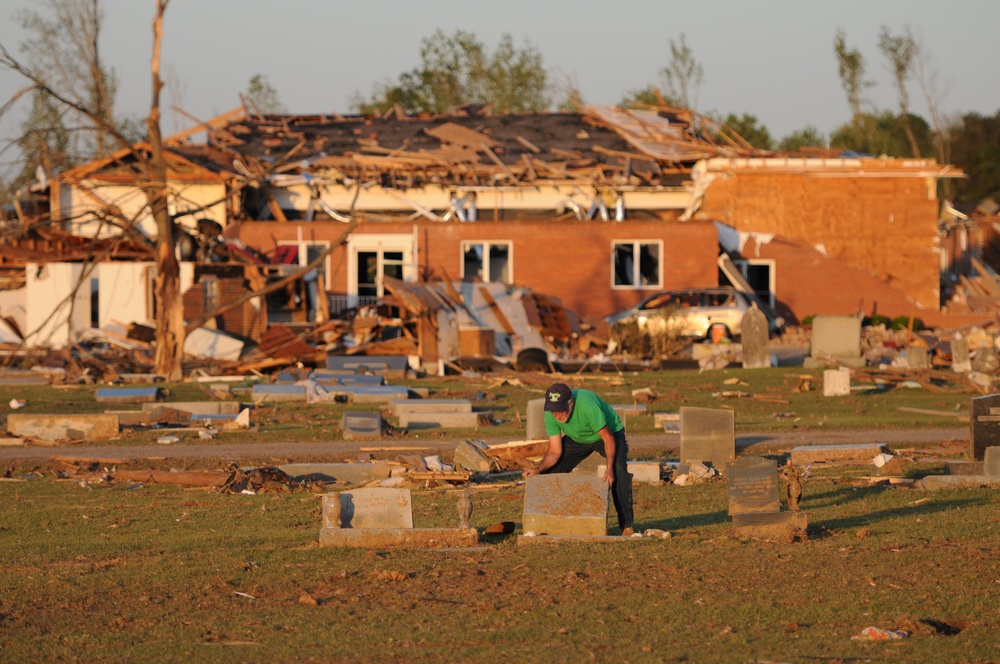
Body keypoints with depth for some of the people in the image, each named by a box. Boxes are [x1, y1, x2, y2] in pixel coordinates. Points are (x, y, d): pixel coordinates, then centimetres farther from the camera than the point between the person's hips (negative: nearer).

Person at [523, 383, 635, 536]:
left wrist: (610, 468, -44)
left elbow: (608, 437, -32)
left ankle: (627, 526, -22)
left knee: (618, 472, -29)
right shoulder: (550, 415, -22)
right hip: (578, 438, 5)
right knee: (551, 470, -7)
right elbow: (555, 451, -15)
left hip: (610, 432, -5)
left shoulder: (587, 405, -39)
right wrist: (538, 469, -33)